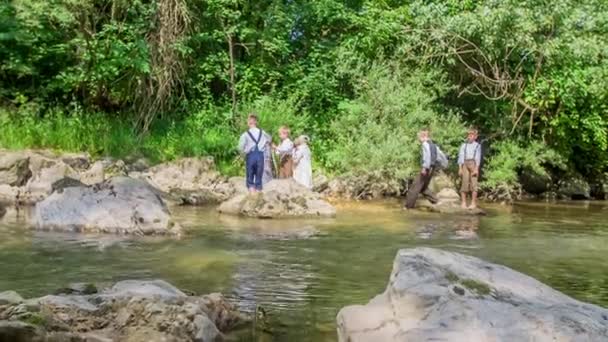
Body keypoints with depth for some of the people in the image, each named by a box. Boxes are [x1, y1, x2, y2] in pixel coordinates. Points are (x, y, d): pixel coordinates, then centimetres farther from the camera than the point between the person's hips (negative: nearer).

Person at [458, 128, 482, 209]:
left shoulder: (477, 145, 7)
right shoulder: (464, 145, 14)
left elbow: (478, 157, 1)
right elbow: (461, 156, 9)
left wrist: (476, 168, -9)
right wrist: (460, 168, 0)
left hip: (473, 164, -2)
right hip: (465, 164, 2)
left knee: (473, 183, -6)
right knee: (464, 183, -3)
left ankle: (473, 203, -3)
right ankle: (463, 203, 0)